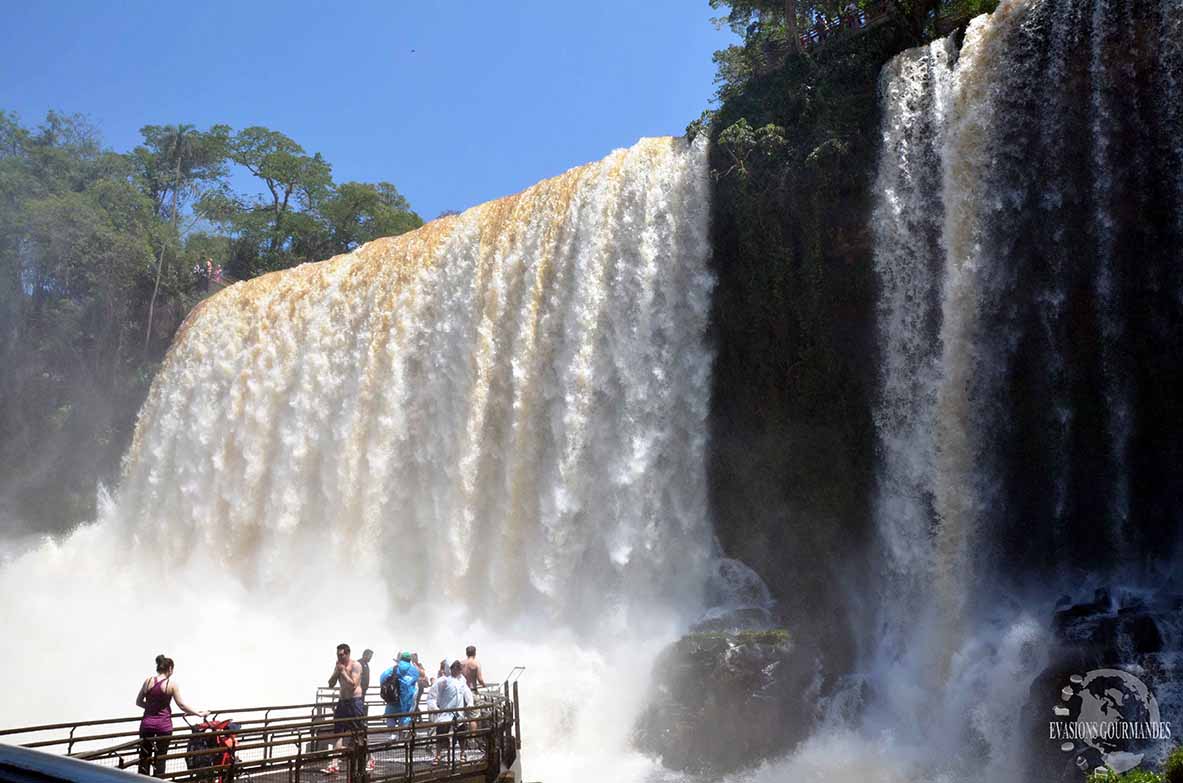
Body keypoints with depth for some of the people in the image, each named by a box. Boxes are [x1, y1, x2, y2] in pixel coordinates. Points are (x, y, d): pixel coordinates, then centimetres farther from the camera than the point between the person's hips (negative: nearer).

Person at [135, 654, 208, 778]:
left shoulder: (148, 681, 1)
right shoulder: (171, 683, -7)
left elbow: (138, 701, 9)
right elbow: (182, 705, -5)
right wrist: (199, 713, 5)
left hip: (147, 722, 3)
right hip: (163, 724, -3)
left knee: (144, 757, 11)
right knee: (160, 758, 7)